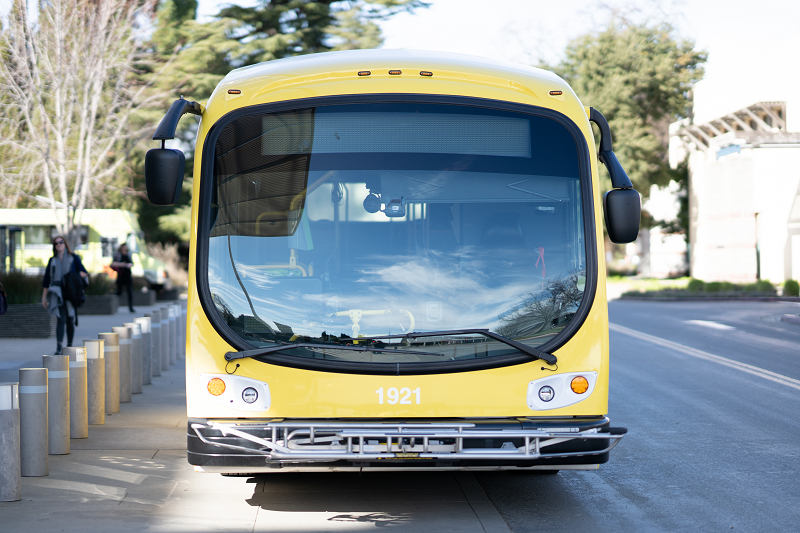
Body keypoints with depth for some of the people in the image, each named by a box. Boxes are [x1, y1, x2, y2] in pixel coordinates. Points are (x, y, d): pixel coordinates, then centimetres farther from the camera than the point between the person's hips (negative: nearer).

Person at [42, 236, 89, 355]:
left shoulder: (74, 258, 7)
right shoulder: (52, 260, 11)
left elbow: (85, 273, 7)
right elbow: (46, 279, 13)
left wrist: (82, 274, -18)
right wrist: (44, 297, 10)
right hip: (57, 292, -1)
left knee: (70, 320, 7)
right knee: (61, 318, -16)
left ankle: (69, 346, 21)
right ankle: (59, 347, -25)